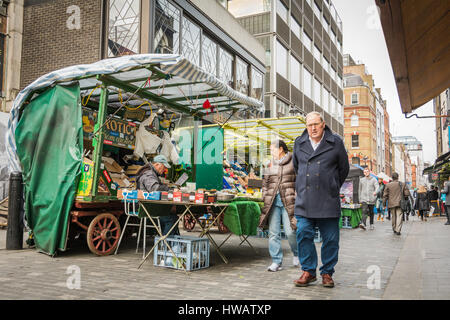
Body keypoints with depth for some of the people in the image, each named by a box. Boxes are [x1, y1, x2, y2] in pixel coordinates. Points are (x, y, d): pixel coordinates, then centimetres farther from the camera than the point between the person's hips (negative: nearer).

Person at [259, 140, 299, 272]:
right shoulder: (271, 164, 16)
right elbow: (265, 183, 21)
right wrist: (266, 199, 12)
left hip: (288, 201, -4)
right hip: (273, 202, 5)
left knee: (290, 231, -7)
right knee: (273, 232, 2)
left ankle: (297, 254, 23)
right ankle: (276, 261, 10)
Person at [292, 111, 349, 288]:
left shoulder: (335, 142, 3)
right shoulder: (299, 143, 11)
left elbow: (344, 168, 12)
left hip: (328, 201, -2)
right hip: (304, 200, 2)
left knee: (330, 238, 3)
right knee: (303, 235, -2)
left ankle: (327, 273, 17)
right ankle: (308, 271, 12)